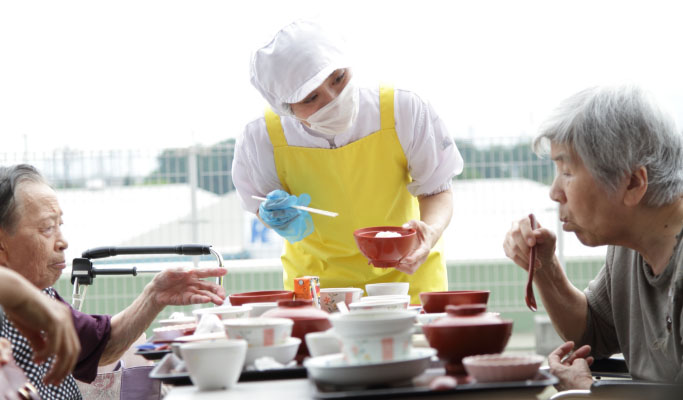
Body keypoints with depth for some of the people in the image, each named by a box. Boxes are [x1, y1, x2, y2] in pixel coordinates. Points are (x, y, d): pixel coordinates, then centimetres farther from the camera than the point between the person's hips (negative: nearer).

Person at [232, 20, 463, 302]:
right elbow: (260, 202, 0)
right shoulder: (262, 141, -19)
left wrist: (431, 231, -30)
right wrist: (289, 224, -23)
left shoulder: (403, 112, -20)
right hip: (317, 284, 0)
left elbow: (437, 190, -8)